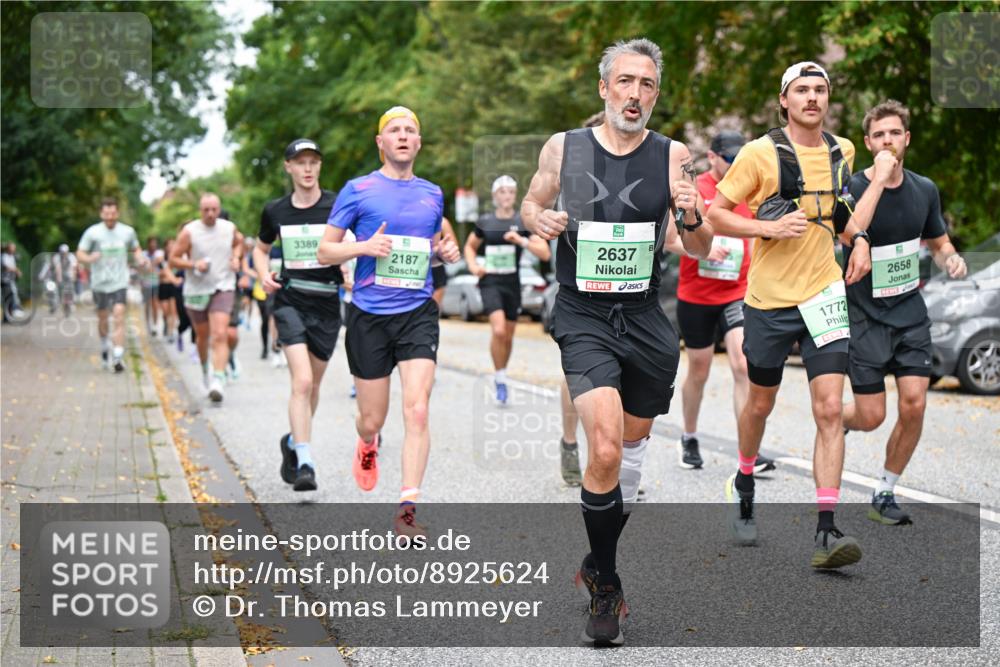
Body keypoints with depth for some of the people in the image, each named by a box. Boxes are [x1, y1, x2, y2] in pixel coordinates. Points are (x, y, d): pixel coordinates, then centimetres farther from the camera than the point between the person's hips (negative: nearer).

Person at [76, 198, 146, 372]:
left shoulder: (127, 232, 3)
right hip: (99, 283, 0)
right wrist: (89, 258, -26)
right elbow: (80, 254, -4)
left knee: (119, 315, -16)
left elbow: (136, 248, 20)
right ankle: (105, 347, 39)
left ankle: (118, 357, -18)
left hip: (120, 282, 0)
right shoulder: (92, 232, -4)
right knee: (102, 318, 11)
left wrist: (140, 258, -2)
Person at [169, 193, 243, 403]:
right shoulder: (189, 232, -9)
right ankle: (205, 368, 45)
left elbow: (239, 241, 23)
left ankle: (218, 381, -23)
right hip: (196, 290, 0)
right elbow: (173, 259, -5)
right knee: (202, 335, 16)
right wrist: (194, 264, -21)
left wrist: (235, 257, 4)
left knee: (220, 335, -17)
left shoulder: (229, 228, 0)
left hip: (223, 288, 0)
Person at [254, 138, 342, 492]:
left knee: (312, 385, 13)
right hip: (289, 300, -1)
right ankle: (304, 464, -16)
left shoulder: (337, 205, -3)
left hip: (327, 303, 1)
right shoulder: (275, 210, 4)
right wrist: (264, 274, 1)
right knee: (302, 382, -17)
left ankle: (293, 442, 39)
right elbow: (260, 249, 20)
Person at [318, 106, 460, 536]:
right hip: (369, 316, -2)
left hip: (418, 314, 2)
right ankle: (368, 445, 45)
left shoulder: (432, 194, 12)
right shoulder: (358, 190, 1)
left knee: (417, 410, -14)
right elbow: (324, 252, 2)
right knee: (372, 419, 7)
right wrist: (364, 246, -15)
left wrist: (445, 253, 3)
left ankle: (407, 509, -11)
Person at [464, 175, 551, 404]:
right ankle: (500, 380, -10)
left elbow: (545, 254, -6)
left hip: (512, 283, 2)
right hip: (490, 282, -2)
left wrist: (521, 240, -19)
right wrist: (473, 265, 1)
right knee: (498, 330, -22)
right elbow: (470, 246, 20)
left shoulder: (524, 222, 1)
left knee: (508, 336, 10)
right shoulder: (485, 222, 3)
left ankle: (501, 377, 33)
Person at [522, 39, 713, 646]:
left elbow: (700, 251, 1)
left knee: (633, 447, 15)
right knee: (605, 451, -20)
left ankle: (600, 563, 39)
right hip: (584, 317, -3)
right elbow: (532, 202, 15)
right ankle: (605, 587, -1)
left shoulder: (672, 155, -2)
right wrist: (540, 219, -8)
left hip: (645, 319, 3)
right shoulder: (564, 147, -2)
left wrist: (692, 219, -22)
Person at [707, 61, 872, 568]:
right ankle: (743, 485, 43)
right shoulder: (760, 153, -8)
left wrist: (858, 238, 8)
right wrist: (770, 227, -20)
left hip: (824, 294, 2)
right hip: (768, 298, -2)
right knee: (760, 404, 13)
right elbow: (715, 214, -6)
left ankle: (826, 532, -11)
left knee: (829, 410, -10)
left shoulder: (842, 151, 7)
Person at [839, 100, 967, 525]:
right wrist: (879, 180, -34)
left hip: (910, 314, 4)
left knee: (914, 406, -6)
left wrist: (951, 260, -5)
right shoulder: (853, 188, -13)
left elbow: (938, 242, 18)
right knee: (871, 418, -3)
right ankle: (836, 420, 35)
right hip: (865, 315, -4)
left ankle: (884, 494, 12)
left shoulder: (924, 190, 2)